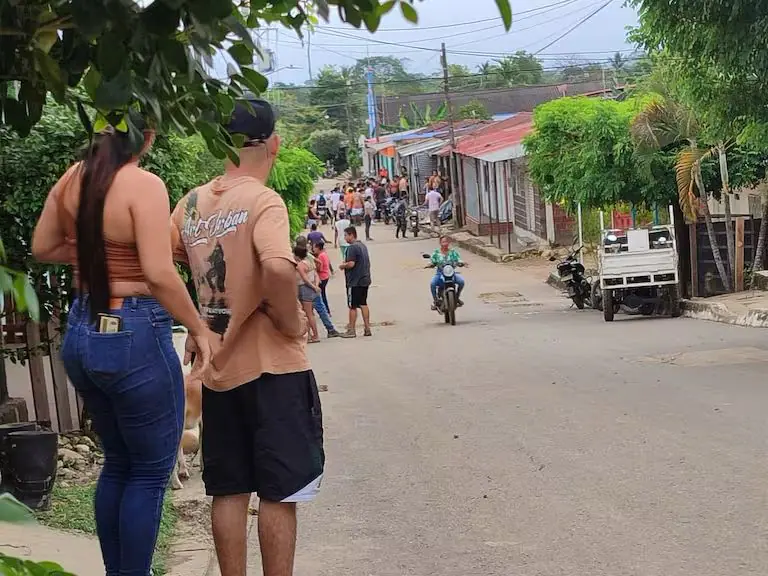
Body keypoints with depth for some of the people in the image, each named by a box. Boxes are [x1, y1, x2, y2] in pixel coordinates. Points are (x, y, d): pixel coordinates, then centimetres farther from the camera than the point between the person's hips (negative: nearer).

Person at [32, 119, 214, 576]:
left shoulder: (73, 179, 3)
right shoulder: (144, 185, -18)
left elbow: (43, 248, 14)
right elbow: (159, 275, -24)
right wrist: (199, 329, -12)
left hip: (82, 333, 8)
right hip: (134, 336, -7)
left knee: (117, 462, 22)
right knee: (151, 471, 9)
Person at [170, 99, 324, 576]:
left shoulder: (192, 204, 5)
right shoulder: (263, 200, -14)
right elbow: (279, 268, -31)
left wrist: (200, 325, 13)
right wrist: (292, 323, -15)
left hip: (219, 366, 6)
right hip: (272, 364, -6)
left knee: (229, 491, 13)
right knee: (280, 492, 3)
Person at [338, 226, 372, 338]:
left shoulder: (352, 247, -17)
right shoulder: (363, 246, 13)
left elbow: (351, 264, -25)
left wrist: (342, 265, -5)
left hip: (355, 282, -9)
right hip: (365, 280, 9)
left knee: (352, 306, -1)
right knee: (363, 304, 13)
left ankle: (351, 330, 3)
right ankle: (367, 328, 13)